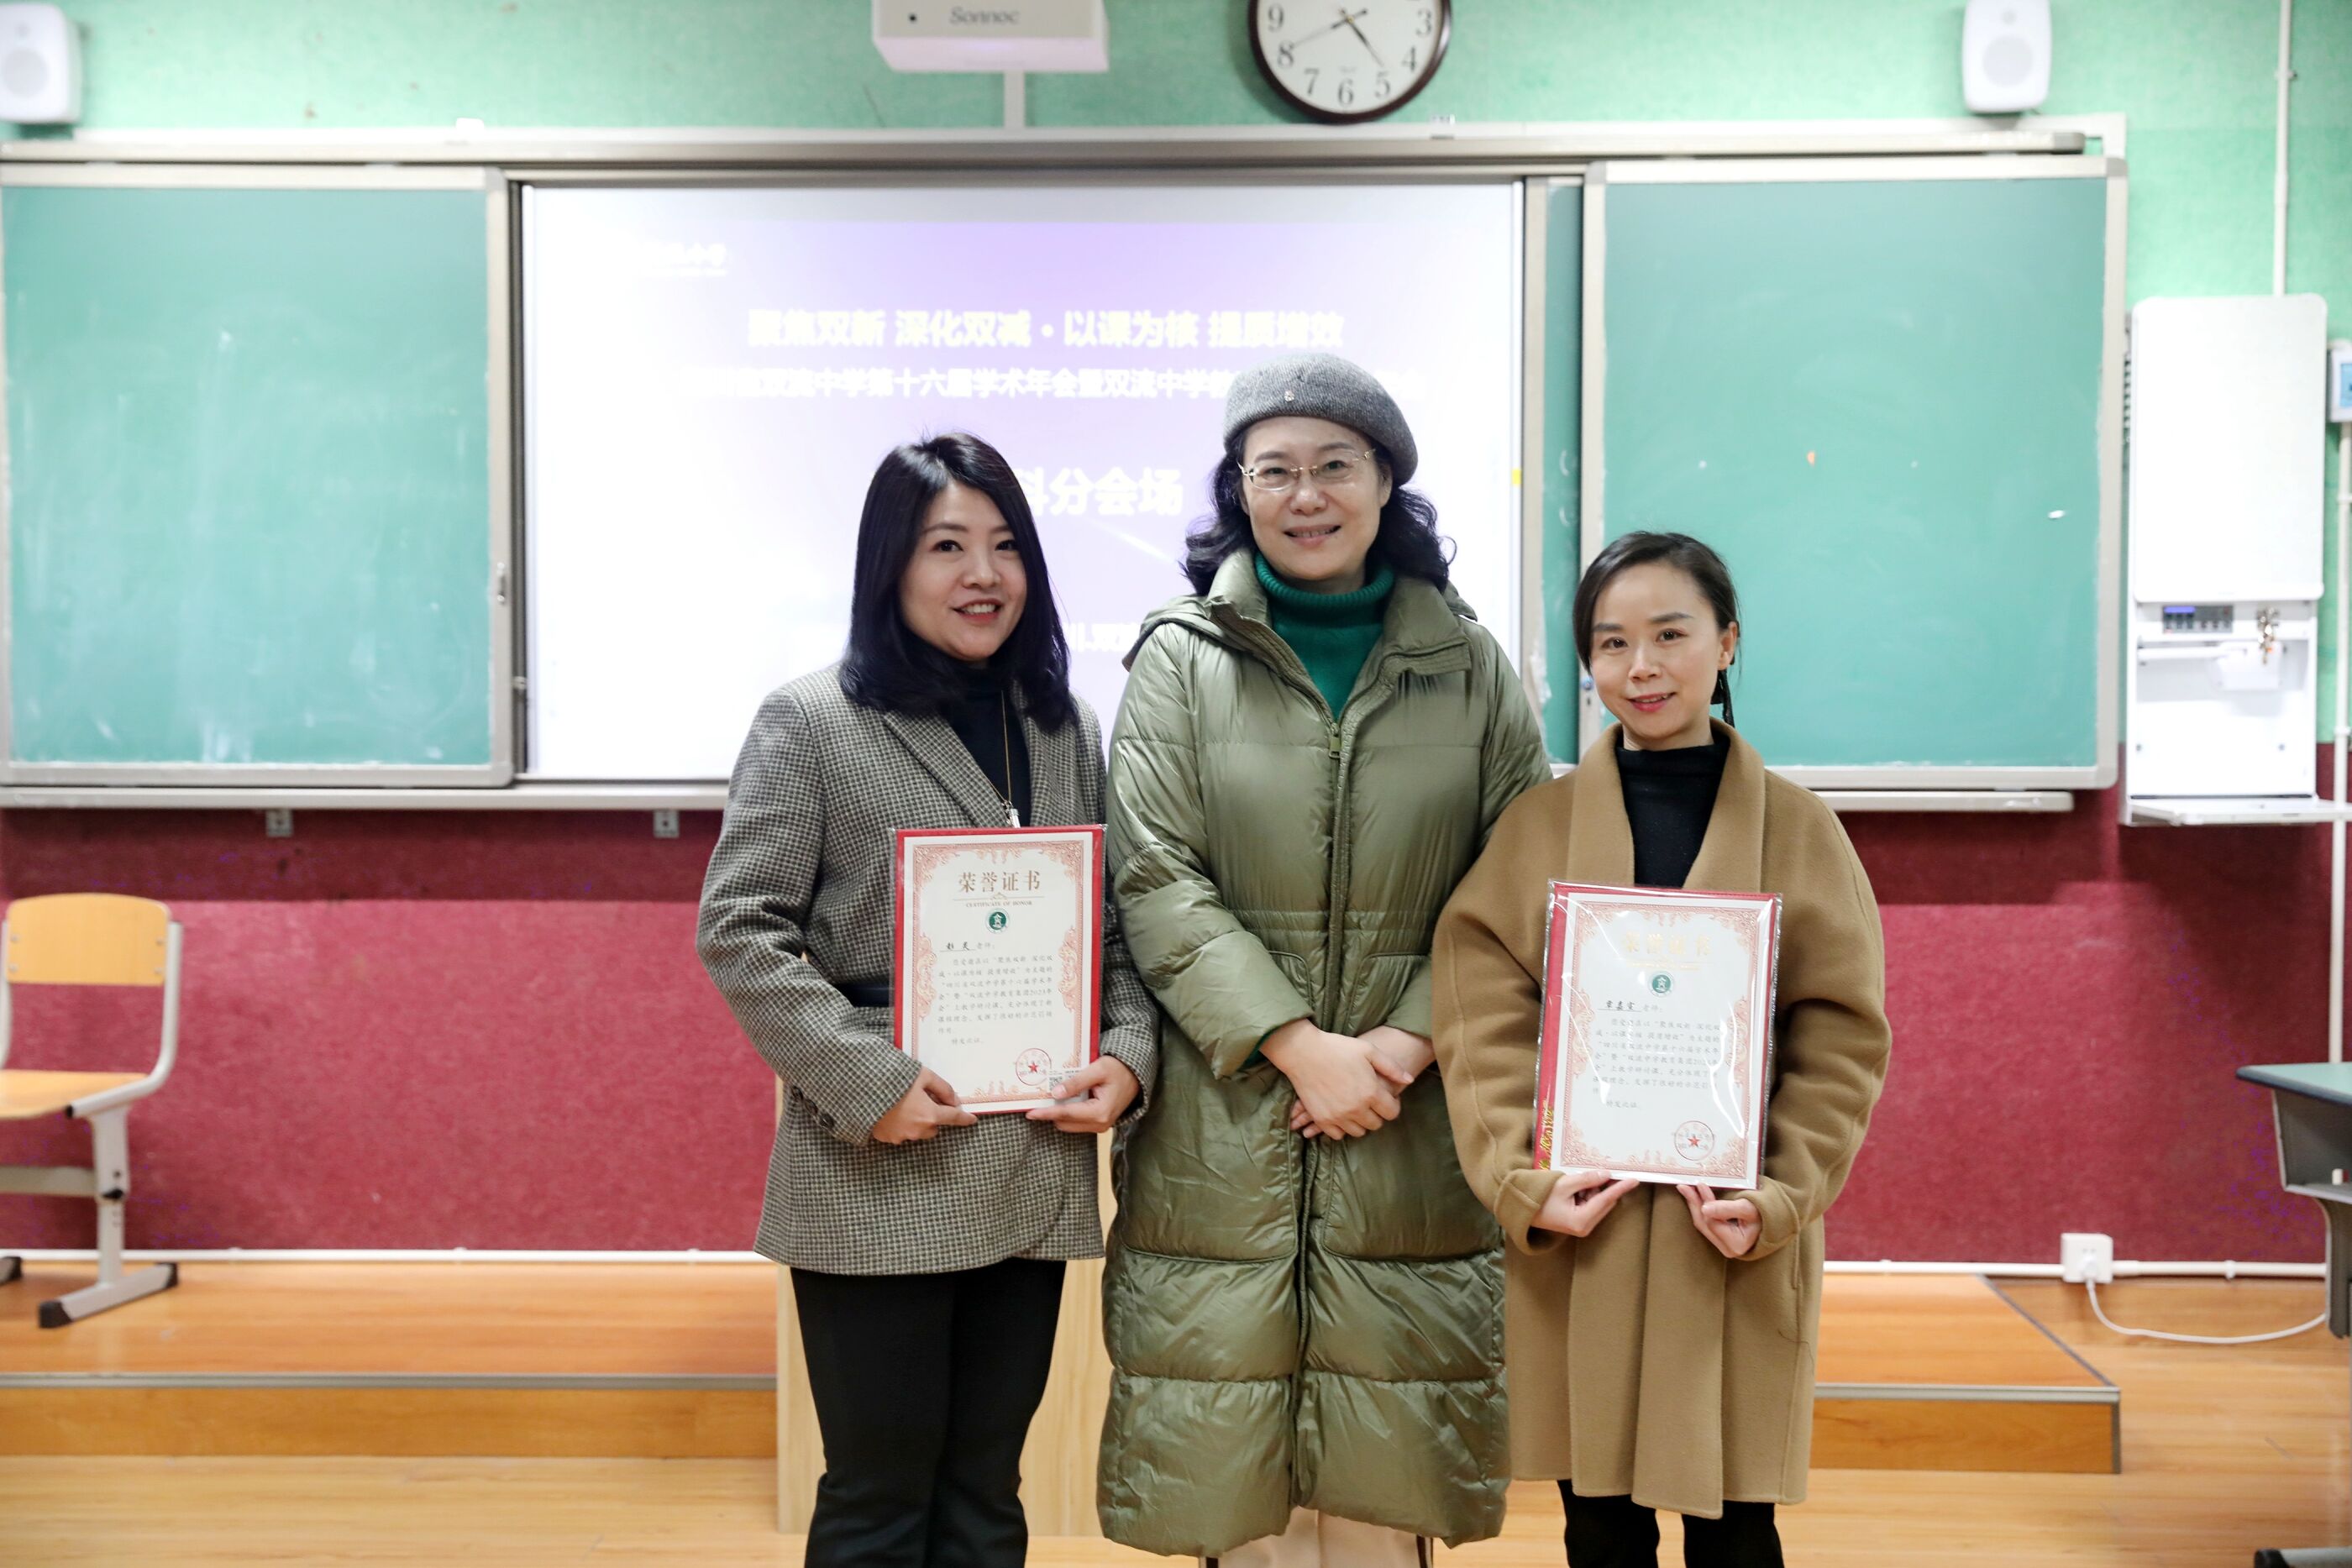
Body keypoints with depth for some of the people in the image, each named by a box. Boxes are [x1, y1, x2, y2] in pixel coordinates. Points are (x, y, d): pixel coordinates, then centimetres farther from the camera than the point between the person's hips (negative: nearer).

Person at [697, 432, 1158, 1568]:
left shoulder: (1067, 730, 12)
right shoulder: (809, 721, -2)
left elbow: (1115, 923, 13)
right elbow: (740, 930, -8)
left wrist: (1127, 1055, -5)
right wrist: (870, 1084, -16)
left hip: (1034, 1172, 4)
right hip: (879, 1175, -4)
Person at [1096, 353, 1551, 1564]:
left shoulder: (1468, 666, 8)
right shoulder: (1182, 660, 2)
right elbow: (1156, 885, -5)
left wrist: (1414, 1036, -10)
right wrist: (1300, 1046, -13)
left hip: (1413, 1127, 1)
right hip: (1225, 1129, -1)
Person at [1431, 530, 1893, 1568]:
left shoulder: (1799, 830, 3)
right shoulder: (1536, 828, 3)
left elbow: (1843, 1037, 0)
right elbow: (1483, 1025, -2)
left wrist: (1782, 1197, -11)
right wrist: (1523, 1182, -13)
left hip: (1738, 1242, 0)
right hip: (1576, 1233, 1)